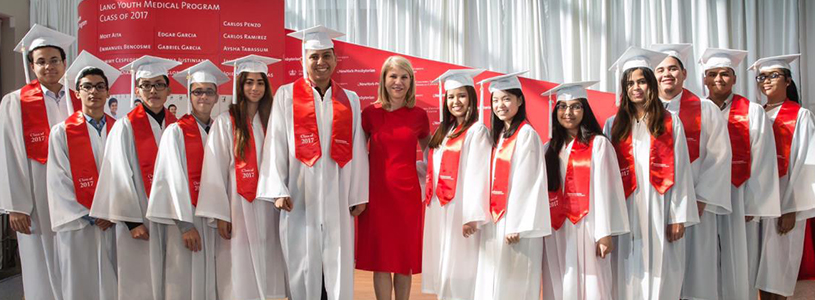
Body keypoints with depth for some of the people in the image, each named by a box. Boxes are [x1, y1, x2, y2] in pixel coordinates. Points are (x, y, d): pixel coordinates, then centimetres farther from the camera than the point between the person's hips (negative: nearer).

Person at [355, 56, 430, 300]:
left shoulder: (419, 115, 3)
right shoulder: (371, 113, 1)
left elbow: (428, 150, 19)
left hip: (407, 192, 1)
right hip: (376, 191, -1)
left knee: (405, 258, 8)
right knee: (380, 258, 3)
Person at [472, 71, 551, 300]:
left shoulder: (526, 134, -9)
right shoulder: (499, 135, 14)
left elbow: (525, 181, -15)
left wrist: (517, 225, -19)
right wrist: (490, 217, 7)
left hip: (515, 220, -8)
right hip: (495, 219, 8)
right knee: (493, 282, 11)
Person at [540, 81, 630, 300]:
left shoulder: (598, 144, 0)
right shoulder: (549, 148, 12)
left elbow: (605, 189, -6)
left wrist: (605, 233, -12)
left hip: (586, 228, -4)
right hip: (555, 231, 4)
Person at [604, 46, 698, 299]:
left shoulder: (670, 123, 5)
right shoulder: (613, 125, 7)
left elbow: (680, 171, 0)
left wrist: (678, 217, -6)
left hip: (660, 212, -1)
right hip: (626, 214, 1)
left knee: (660, 276, 2)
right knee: (629, 279, 2)